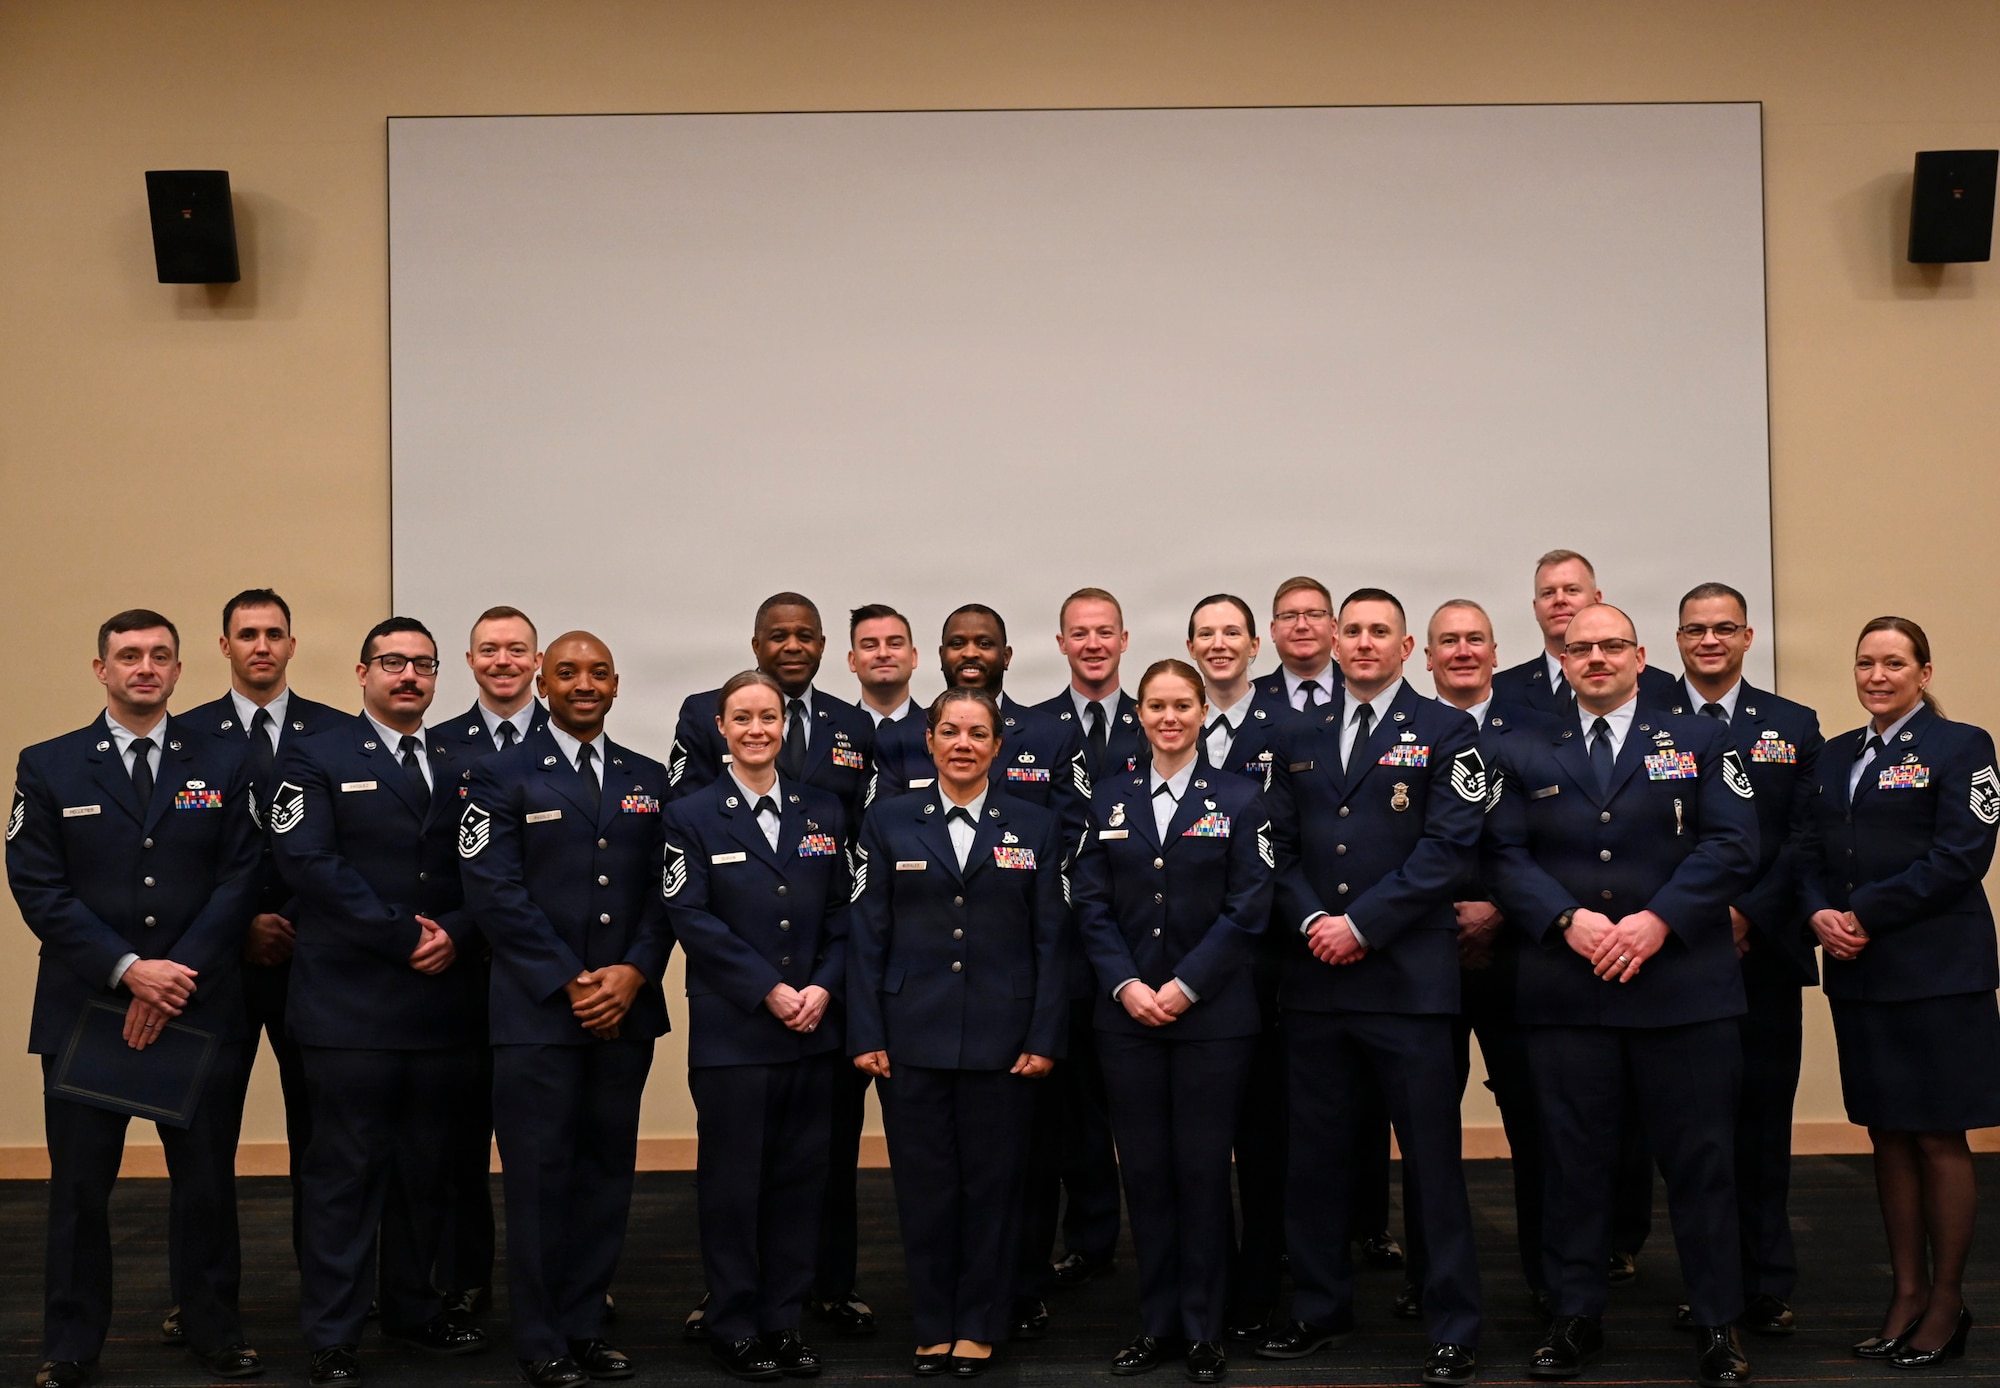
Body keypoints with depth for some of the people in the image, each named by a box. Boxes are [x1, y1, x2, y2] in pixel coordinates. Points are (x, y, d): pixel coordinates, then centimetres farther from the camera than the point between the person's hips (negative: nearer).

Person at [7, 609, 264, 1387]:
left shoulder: (225, 766, 6)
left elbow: (238, 882, 1)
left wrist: (176, 978, -10)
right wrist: (128, 970, -13)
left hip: (200, 1010, 1)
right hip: (83, 1010, 0)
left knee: (207, 1180, 7)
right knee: (79, 1186, 5)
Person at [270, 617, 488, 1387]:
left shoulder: (464, 765, 13)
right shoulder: (316, 760, 1)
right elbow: (307, 861, -11)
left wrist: (455, 933, -10)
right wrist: (403, 934, -14)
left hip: (443, 999, 4)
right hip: (352, 1001, -4)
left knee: (427, 1167, 13)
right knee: (346, 1172, 0)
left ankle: (413, 1306, 27)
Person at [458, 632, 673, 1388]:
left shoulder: (649, 779, 13)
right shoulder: (502, 775, 1)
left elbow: (664, 891, 9)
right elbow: (494, 891, -7)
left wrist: (633, 971, -7)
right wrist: (571, 981, -12)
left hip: (626, 1007, 4)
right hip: (536, 1010, -4)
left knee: (607, 1172, 8)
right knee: (539, 1177, 0)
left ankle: (585, 1326, 18)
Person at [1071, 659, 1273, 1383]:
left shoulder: (1238, 800, 1)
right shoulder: (1110, 799, 9)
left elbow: (1247, 910, -5)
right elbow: (1091, 904, 5)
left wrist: (1184, 986, -11)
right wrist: (1125, 984, -8)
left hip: (1213, 1016, -2)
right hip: (1126, 1014, 3)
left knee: (1203, 1168, 2)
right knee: (1144, 1168, 6)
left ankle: (1203, 1329, 14)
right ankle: (1158, 1323, 18)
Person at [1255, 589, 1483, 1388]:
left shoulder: (1444, 733, 2)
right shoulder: (1299, 740, 15)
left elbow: (1449, 847, -8)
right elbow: (1280, 845, 11)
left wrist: (1361, 924, -13)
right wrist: (1310, 921, -7)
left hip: (1407, 977, -4)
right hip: (1315, 976, 4)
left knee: (1432, 1159, 1)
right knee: (1314, 1154, 10)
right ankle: (1320, 1311, 23)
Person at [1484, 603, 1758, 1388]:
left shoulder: (1700, 743, 8)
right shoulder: (1526, 757, 12)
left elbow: (1731, 846, -2)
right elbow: (1505, 856, 3)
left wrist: (1657, 920, -14)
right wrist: (1568, 920, -13)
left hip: (1684, 989, -1)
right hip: (1565, 992, 1)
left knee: (1700, 1160, 3)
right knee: (1573, 1160, 6)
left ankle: (1718, 1324, 14)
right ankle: (1575, 1317, 18)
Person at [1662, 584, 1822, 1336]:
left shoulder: (1794, 727, 10)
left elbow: (1805, 840, 3)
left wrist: (1749, 915, -9)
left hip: (1765, 952, 1)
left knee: (1763, 1124, 4)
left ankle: (1767, 1288, 12)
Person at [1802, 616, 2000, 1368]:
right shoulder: (1835, 756, 14)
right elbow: (1812, 853, 12)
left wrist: (1865, 914, -15)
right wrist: (1820, 915, -8)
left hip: (1935, 973, -5)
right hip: (1858, 972, 5)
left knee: (1938, 1138, 1)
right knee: (1888, 1136, 10)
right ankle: (1906, 1292, 20)